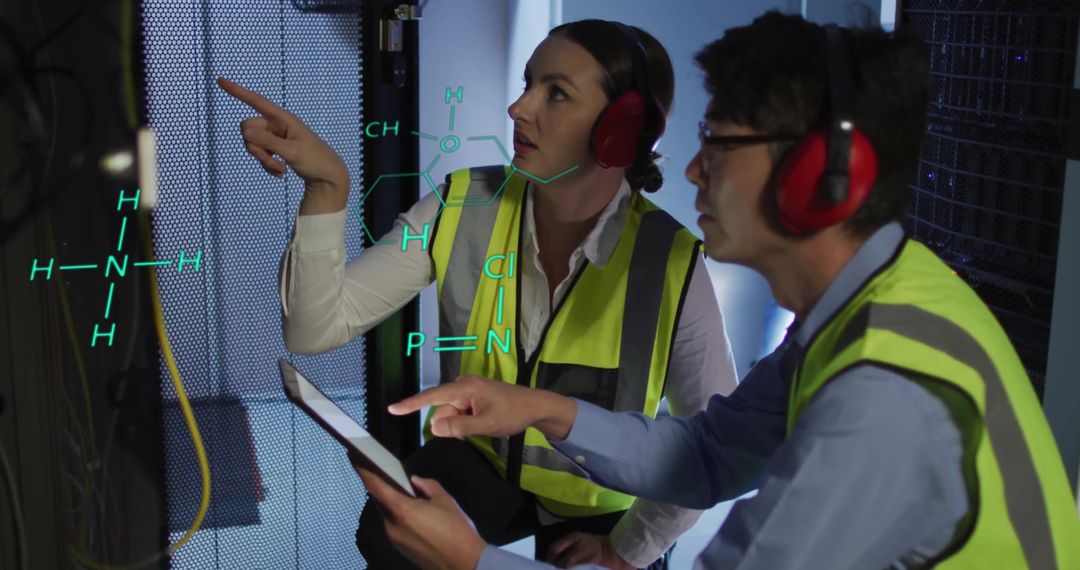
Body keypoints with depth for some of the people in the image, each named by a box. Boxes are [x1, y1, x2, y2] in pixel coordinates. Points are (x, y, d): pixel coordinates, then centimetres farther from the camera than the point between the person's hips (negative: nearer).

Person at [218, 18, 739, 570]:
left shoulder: (669, 263, -26)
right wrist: (326, 188, -36)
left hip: (600, 504, 0)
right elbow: (316, 328, -23)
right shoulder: (461, 209, -19)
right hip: (481, 463, 1)